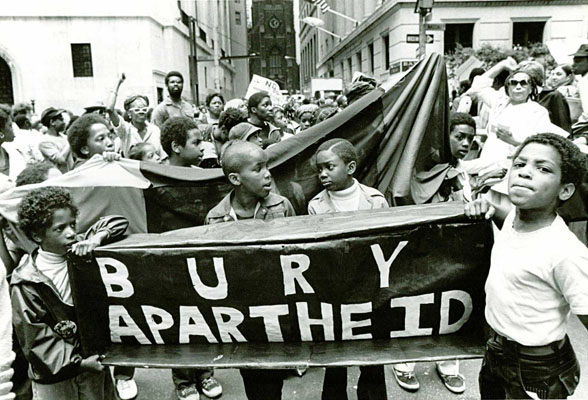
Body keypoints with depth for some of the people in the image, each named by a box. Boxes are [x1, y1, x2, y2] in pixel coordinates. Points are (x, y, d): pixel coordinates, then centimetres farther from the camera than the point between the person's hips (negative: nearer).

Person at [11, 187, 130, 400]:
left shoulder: (79, 253, -6)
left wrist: (95, 239, -23)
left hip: (91, 361, 4)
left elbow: (117, 222, -3)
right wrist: (77, 362, -21)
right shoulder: (25, 281, -16)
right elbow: (35, 334, -15)